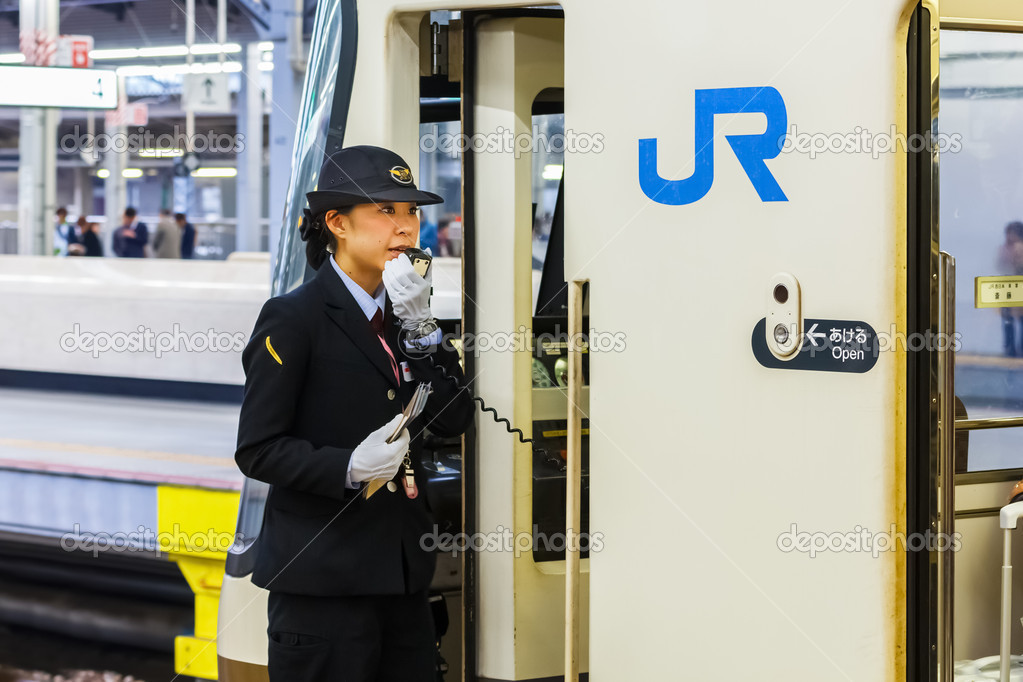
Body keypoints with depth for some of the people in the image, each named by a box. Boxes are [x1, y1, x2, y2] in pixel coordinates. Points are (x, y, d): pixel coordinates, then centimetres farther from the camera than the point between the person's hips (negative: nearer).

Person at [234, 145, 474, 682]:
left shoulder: (401, 315, 14)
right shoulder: (293, 318, -7)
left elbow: (454, 419, 4)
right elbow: (257, 449, -11)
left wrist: (421, 328, -6)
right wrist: (349, 467, -24)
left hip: (402, 576, 7)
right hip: (323, 583, -7)